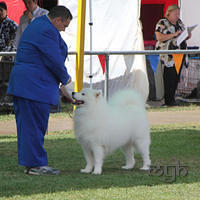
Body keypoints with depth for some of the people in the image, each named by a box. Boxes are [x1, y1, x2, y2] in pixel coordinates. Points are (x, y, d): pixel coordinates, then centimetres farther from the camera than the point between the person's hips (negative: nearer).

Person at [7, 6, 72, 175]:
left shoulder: (36, 26, 19)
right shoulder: (47, 31, -15)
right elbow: (54, 60, -17)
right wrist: (65, 77, 0)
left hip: (21, 84, 11)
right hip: (35, 85, -11)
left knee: (26, 126, 10)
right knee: (35, 126, -7)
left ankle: (30, 163, 13)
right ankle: (36, 165, -4)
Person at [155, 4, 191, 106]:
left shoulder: (179, 22, 17)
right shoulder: (162, 23, -5)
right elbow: (159, 37, -15)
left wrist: (187, 36, 3)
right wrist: (174, 35, -21)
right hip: (168, 55, -7)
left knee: (176, 77, 6)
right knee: (169, 77, -9)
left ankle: (172, 97, 11)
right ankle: (169, 100, -7)